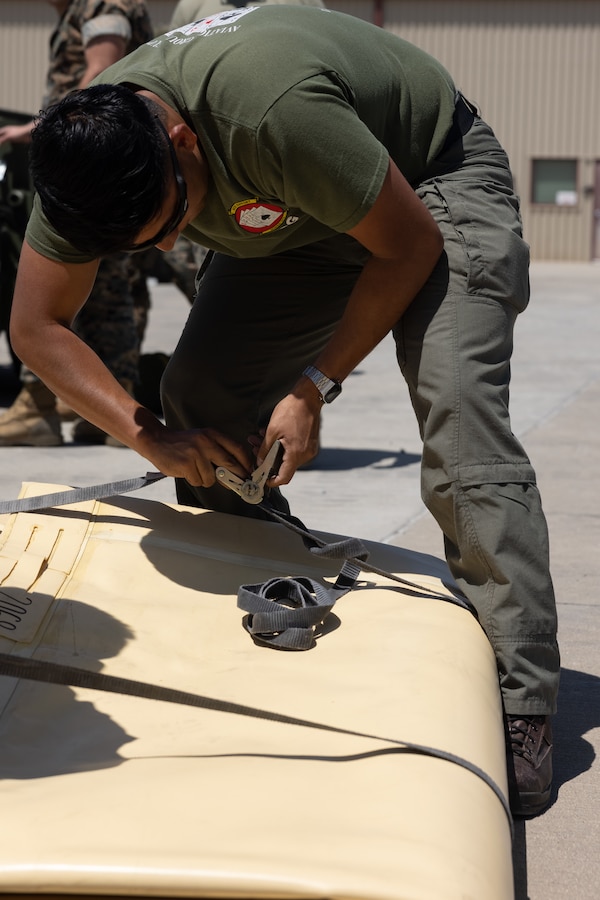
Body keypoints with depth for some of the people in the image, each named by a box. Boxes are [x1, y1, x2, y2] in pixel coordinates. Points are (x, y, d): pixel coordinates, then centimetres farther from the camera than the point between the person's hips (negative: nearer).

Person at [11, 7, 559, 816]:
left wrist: (314, 387, -24)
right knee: (200, 407, -7)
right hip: (298, 220, 6)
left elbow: (411, 246, -26)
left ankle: (521, 716, -20)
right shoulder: (89, 151, -21)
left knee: (459, 423, -24)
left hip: (432, 182, -6)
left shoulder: (272, 111, -41)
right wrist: (150, 435, -22)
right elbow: (36, 325, -10)